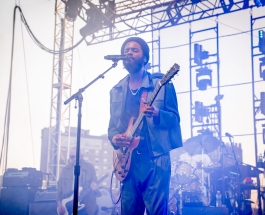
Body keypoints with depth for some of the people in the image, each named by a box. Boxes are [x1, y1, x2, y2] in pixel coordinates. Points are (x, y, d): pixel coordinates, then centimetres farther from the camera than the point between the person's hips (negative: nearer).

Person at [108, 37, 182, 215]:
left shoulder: (161, 83, 1)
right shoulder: (116, 90, 15)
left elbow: (174, 118, -1)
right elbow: (113, 123, 17)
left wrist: (157, 114, -21)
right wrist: (114, 137, -5)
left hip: (155, 159, -4)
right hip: (128, 160, 5)